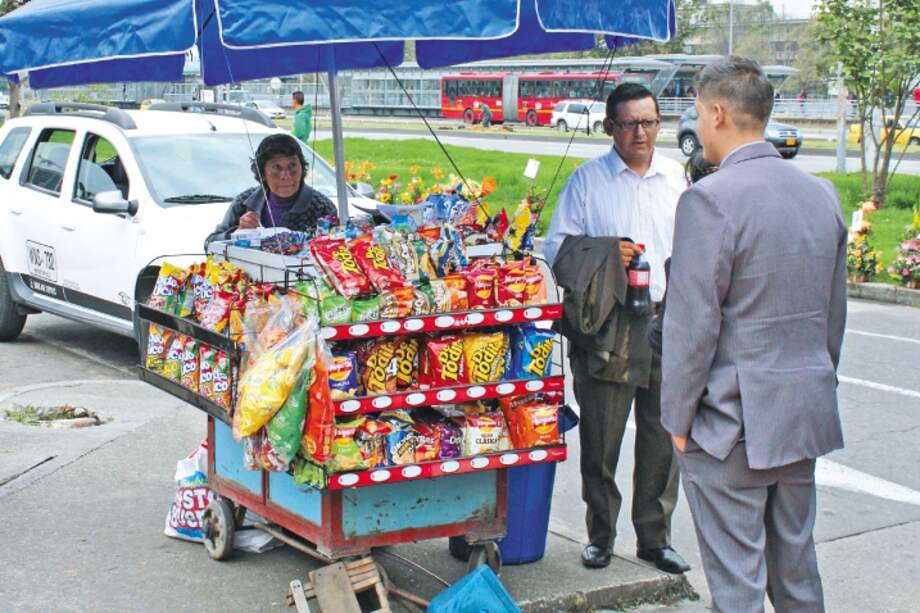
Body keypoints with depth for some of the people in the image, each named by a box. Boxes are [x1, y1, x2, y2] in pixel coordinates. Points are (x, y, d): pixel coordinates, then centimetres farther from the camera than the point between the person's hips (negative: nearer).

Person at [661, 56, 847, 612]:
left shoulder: (711, 199, -16)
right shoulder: (822, 193, 7)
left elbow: (693, 323, -16)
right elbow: (834, 311, 14)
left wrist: (679, 418, -6)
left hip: (733, 420, -7)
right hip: (806, 415, 7)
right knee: (797, 568, 19)